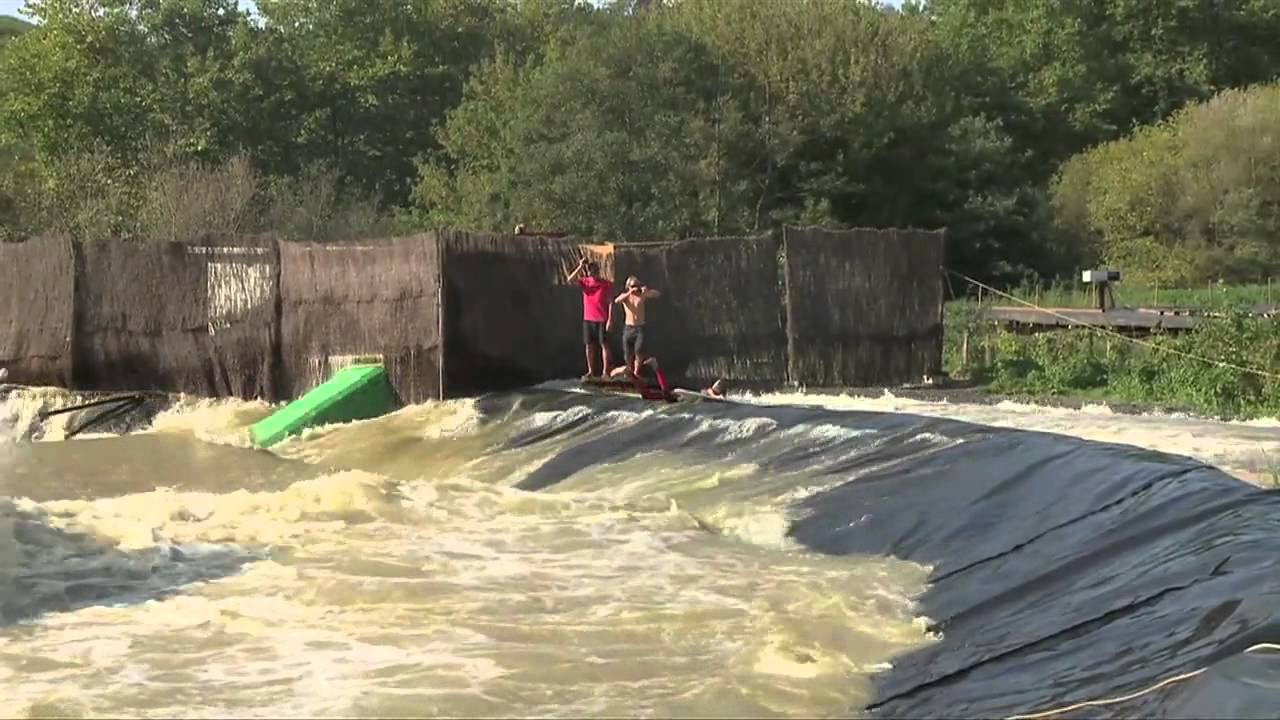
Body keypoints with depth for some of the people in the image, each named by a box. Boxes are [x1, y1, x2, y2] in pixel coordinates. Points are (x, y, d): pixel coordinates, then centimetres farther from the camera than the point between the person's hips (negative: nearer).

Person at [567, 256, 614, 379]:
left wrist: (610, 319, -12)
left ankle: (605, 372, 4)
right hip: (588, 319, 4)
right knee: (589, 345, 6)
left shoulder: (607, 284, -5)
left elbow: (610, 303, -6)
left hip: (602, 320, -4)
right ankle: (590, 372, 13)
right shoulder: (585, 282, 4)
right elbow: (570, 280, -10)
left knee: (604, 344, 0)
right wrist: (580, 266, -15)